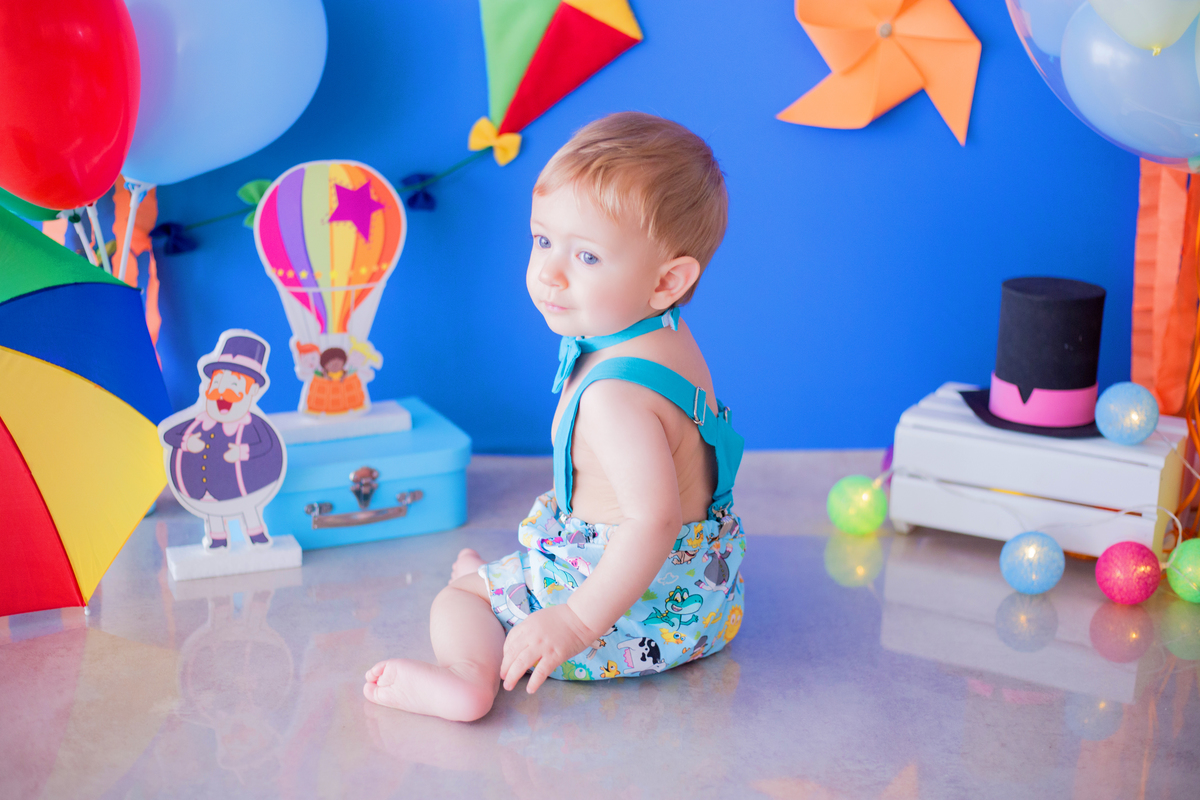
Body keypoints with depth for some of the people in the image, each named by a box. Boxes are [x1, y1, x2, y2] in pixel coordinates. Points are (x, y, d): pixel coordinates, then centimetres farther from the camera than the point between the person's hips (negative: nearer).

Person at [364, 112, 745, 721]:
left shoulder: (613, 395, -32)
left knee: (460, 592, -1)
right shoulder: (672, 343, 1)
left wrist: (580, 621, -36)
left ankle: (469, 678, -23)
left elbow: (654, 519, -39)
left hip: (642, 609, -9)